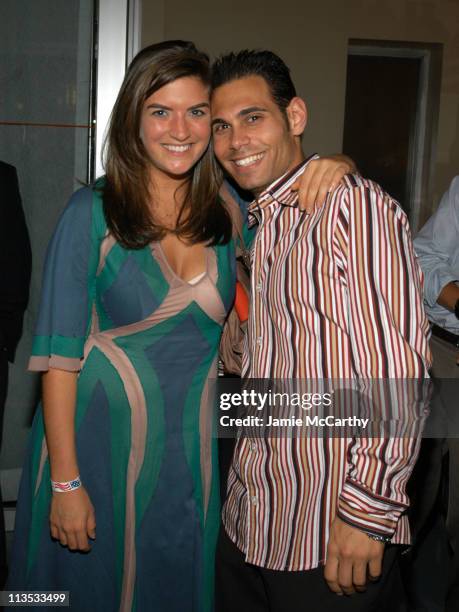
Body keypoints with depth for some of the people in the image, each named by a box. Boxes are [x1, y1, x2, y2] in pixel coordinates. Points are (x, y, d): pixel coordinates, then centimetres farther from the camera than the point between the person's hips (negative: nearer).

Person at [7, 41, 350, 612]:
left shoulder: (229, 210, -1)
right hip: (99, 442, -3)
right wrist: (65, 481, -13)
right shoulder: (92, 212, -12)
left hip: (193, 450, 3)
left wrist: (328, 169, -10)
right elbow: (59, 354, -12)